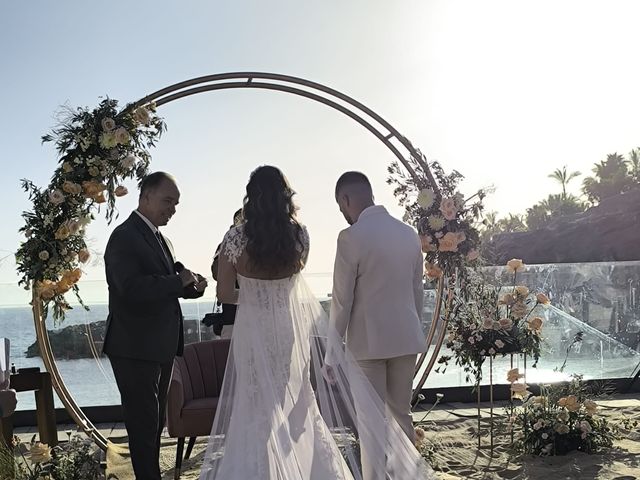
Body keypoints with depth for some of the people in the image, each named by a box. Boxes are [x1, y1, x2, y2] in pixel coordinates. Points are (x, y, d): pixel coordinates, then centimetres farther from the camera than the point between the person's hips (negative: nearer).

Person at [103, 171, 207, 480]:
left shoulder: (161, 239, 15)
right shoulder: (125, 236, -14)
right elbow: (132, 287, -28)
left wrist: (192, 286, -2)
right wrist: (178, 281, -20)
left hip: (161, 347, 9)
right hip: (135, 348, -9)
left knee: (154, 422, 17)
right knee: (144, 424, -2)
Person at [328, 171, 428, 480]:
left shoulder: (351, 237, -14)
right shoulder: (409, 234, 5)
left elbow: (341, 301, -12)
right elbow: (417, 291, 12)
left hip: (368, 342, -6)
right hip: (406, 338, 6)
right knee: (401, 414, 17)